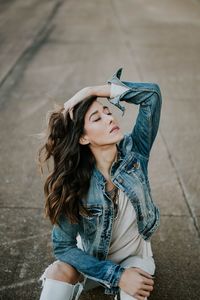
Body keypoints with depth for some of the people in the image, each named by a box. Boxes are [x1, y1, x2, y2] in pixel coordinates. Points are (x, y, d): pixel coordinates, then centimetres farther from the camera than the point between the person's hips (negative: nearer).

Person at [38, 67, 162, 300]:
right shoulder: (74, 184, -22)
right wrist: (117, 275, -26)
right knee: (60, 271, -29)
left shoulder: (133, 152, -18)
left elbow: (152, 93, -28)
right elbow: (63, 246, -18)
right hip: (92, 261, 0)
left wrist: (92, 91, -29)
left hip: (134, 257, 1)